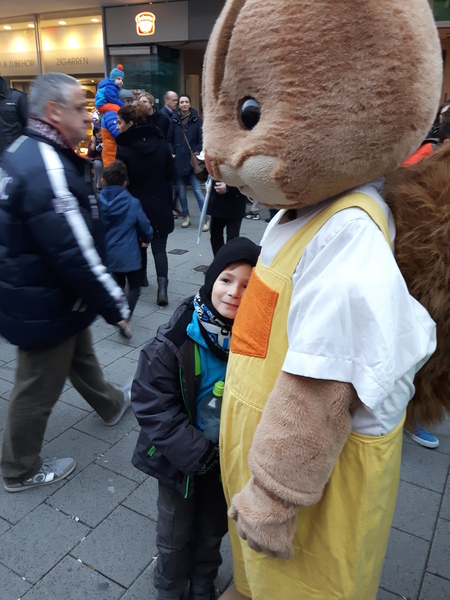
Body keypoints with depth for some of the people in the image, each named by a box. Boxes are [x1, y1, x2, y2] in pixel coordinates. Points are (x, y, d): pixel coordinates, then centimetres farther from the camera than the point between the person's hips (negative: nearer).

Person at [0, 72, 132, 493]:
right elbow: (75, 256, -31)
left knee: (80, 355, 29)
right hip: (44, 306, -10)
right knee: (38, 388, 10)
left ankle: (111, 404, 55)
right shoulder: (49, 171, -28)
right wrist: (116, 306, -20)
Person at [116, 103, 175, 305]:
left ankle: (141, 277, 34)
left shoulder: (123, 148, -14)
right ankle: (162, 284, -13)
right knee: (159, 246, 4)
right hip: (160, 206, 2)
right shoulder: (161, 143, -2)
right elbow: (170, 174, 5)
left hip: (135, 205, -2)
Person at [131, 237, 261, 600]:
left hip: (229, 459, 3)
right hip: (180, 460, -2)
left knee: (213, 530, 27)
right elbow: (151, 404, -20)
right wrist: (195, 452, -21)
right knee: (175, 535, 22)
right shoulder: (175, 340, -25)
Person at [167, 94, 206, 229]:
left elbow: (202, 139, 3)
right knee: (181, 190, 10)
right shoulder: (174, 120, 6)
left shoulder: (197, 120, 2)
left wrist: (197, 152, -9)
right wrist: (171, 153, -3)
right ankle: (185, 216, 24)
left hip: (192, 160, -2)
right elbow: (169, 139, 8)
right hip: (178, 161, 3)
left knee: (197, 190, -9)